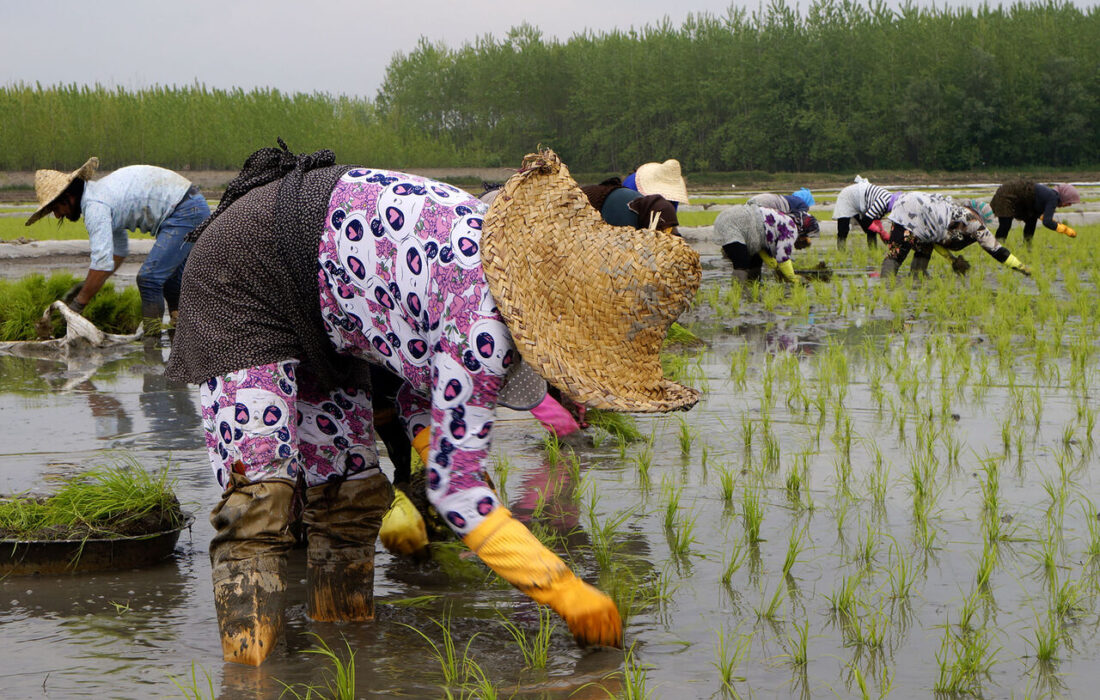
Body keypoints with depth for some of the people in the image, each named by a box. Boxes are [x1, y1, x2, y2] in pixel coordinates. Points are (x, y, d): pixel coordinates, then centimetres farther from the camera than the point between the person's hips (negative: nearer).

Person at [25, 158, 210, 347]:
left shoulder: (94, 205, -16)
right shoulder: (101, 189, 17)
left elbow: (103, 263, -23)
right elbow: (119, 250, 26)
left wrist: (77, 305, -16)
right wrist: (87, 285, 21)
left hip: (184, 212, -11)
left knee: (149, 278, -12)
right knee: (170, 277, 22)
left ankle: (152, 340, -8)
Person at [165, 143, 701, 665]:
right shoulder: (483, 325, -32)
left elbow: (421, 388, 9)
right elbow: (453, 484, -27)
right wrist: (565, 591, -24)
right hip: (246, 271, -10)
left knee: (350, 492, 7)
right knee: (260, 489, -20)